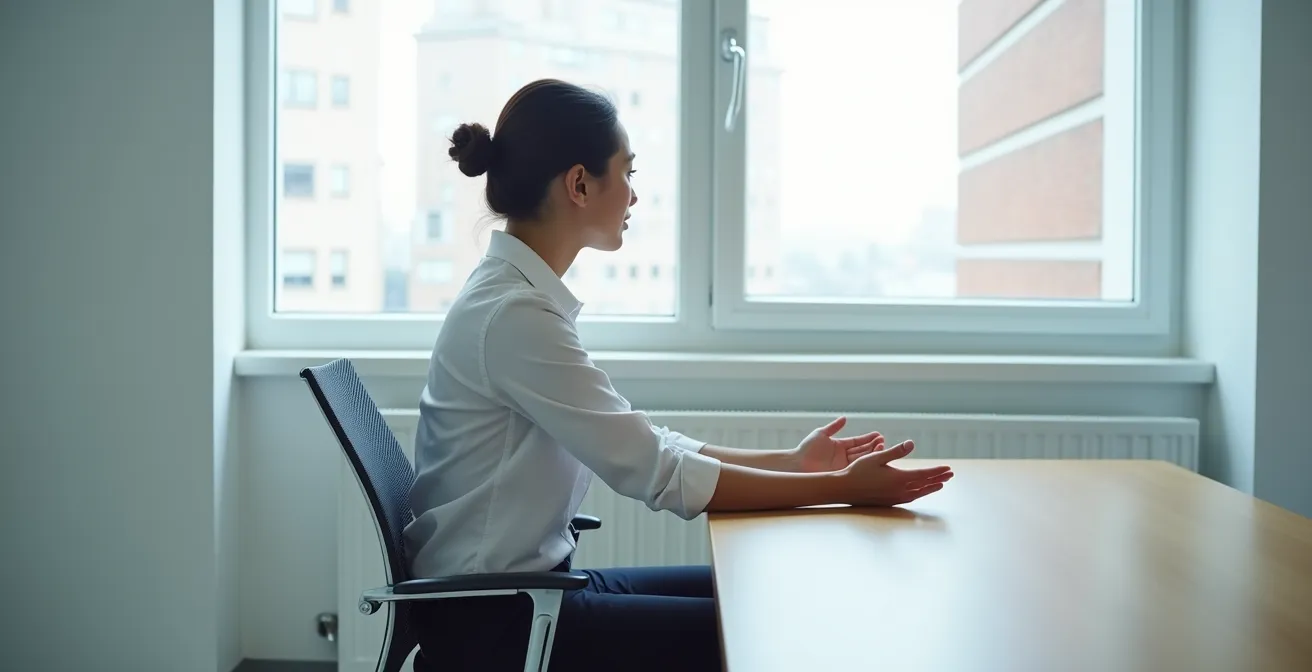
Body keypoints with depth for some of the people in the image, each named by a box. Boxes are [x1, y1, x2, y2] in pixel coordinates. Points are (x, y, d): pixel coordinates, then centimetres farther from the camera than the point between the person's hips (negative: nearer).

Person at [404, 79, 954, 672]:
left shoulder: (520, 296, 6)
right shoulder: (514, 315, -23)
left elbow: (642, 446, 8)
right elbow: (656, 474, -22)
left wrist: (790, 462, 5)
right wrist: (841, 488, -15)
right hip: (493, 618, -9)